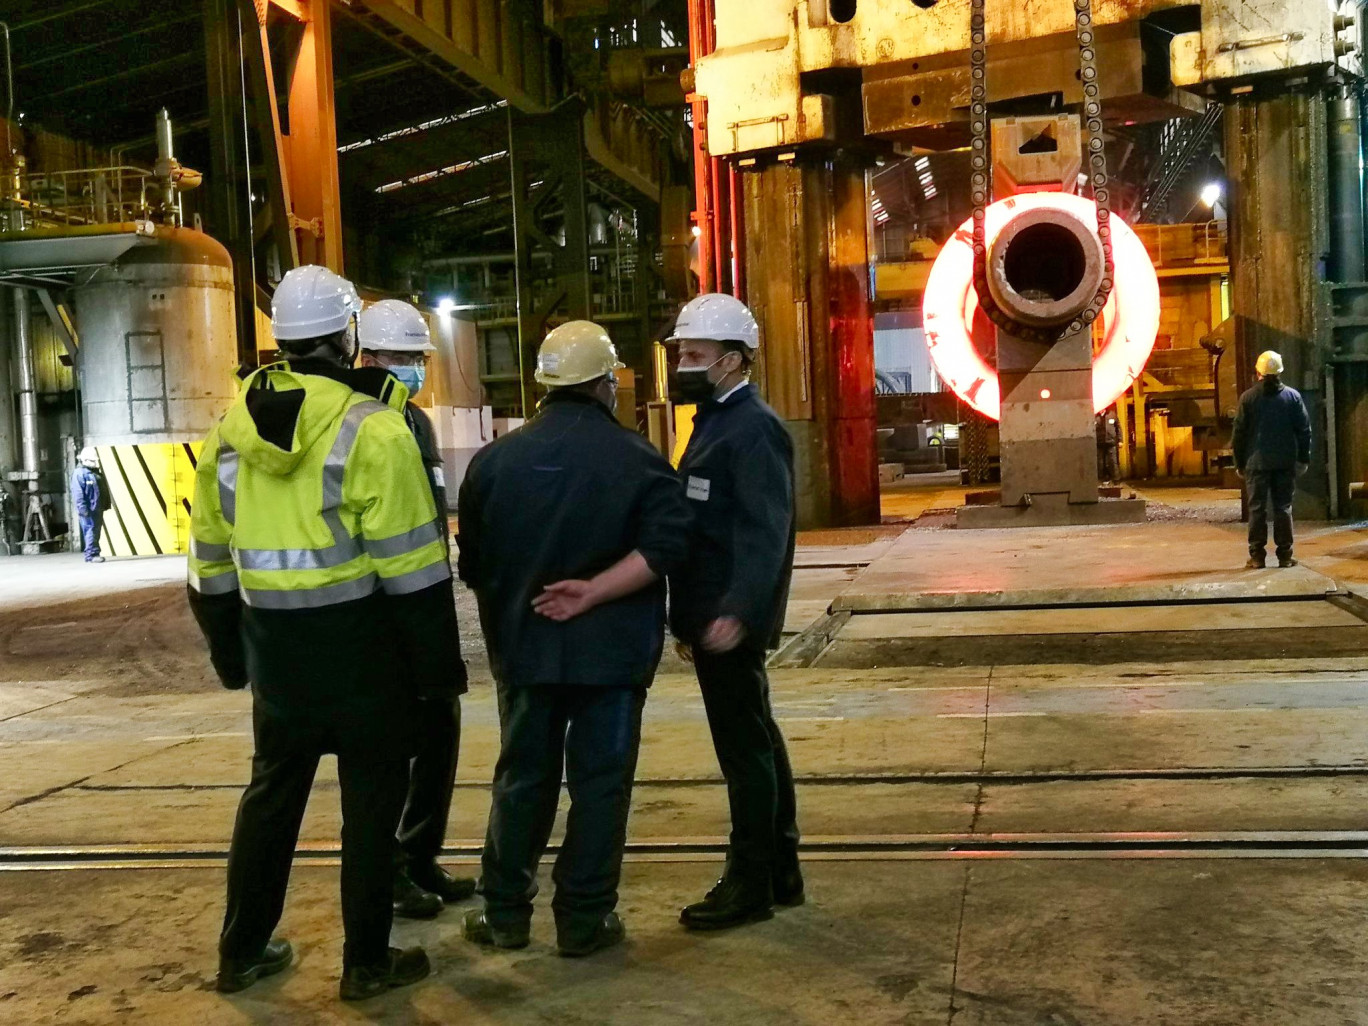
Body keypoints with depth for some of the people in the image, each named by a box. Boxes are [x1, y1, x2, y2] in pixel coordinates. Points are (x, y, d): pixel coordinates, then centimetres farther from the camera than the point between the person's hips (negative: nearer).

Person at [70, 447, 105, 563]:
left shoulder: (95, 473, 18)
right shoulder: (79, 474, -10)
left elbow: (101, 491, 22)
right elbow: (78, 494, -17)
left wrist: (103, 506, 18)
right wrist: (83, 509, -22)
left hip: (97, 509, 9)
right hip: (88, 510, -9)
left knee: (96, 531, 11)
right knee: (90, 531, -10)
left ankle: (94, 554, 17)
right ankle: (91, 555, -8)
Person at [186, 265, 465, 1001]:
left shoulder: (229, 433, 4)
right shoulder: (373, 430, -14)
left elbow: (211, 567, 11)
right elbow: (412, 572, -15)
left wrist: (233, 658, 22)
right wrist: (439, 670, -7)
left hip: (276, 650, 5)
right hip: (362, 650, -5)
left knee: (271, 792, 19)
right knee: (370, 801, 8)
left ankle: (242, 949, 29)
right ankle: (367, 962, 17)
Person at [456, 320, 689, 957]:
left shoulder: (495, 459, 1)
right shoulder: (638, 459, -7)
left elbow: (473, 562, 6)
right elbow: (662, 547, -20)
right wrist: (593, 592, -18)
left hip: (525, 646, 3)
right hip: (612, 649, -3)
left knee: (522, 777, 15)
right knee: (600, 782, 6)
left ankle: (505, 913, 22)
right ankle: (585, 921, 12)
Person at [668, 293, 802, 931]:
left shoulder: (753, 429, -14)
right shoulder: (714, 422, 16)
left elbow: (765, 532, -24)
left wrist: (737, 612, -33)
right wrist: (691, 614, 19)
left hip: (732, 621, -10)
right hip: (711, 618, 10)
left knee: (745, 748, -1)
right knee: (756, 742, 16)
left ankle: (750, 885, 9)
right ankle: (779, 872, 27)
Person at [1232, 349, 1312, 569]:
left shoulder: (1248, 398, -4)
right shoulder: (1293, 396, 1)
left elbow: (1240, 433, -2)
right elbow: (1304, 429, 3)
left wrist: (1240, 462, 6)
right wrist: (1303, 458, 12)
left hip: (1257, 462, -1)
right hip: (1286, 462, 2)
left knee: (1257, 508, 3)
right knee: (1283, 507, 6)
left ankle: (1257, 555, 1)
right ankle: (1285, 555, 6)